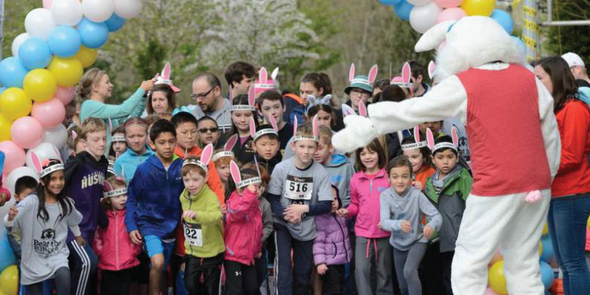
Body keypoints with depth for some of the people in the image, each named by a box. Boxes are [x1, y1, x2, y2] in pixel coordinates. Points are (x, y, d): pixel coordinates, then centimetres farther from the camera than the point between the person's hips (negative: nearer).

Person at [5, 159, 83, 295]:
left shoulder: (66, 203, -3)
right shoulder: (31, 202, -18)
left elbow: (73, 222, 18)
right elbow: (8, 224, -23)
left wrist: (78, 237, 31)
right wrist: (10, 218, -44)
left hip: (57, 255, 1)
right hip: (34, 258, -1)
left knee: (64, 278, -28)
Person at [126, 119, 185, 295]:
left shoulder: (181, 167, -6)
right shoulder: (144, 169, -12)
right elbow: (132, 198, -4)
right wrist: (131, 226, -9)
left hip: (171, 226, 4)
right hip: (149, 224, -3)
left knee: (160, 270, 15)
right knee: (157, 262, -26)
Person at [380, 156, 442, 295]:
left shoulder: (416, 195, -21)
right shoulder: (385, 196, -17)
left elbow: (436, 215, -24)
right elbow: (384, 222, -27)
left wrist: (431, 225, -48)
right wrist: (399, 224, -49)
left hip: (417, 240, -3)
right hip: (398, 243, 3)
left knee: (409, 270, -27)